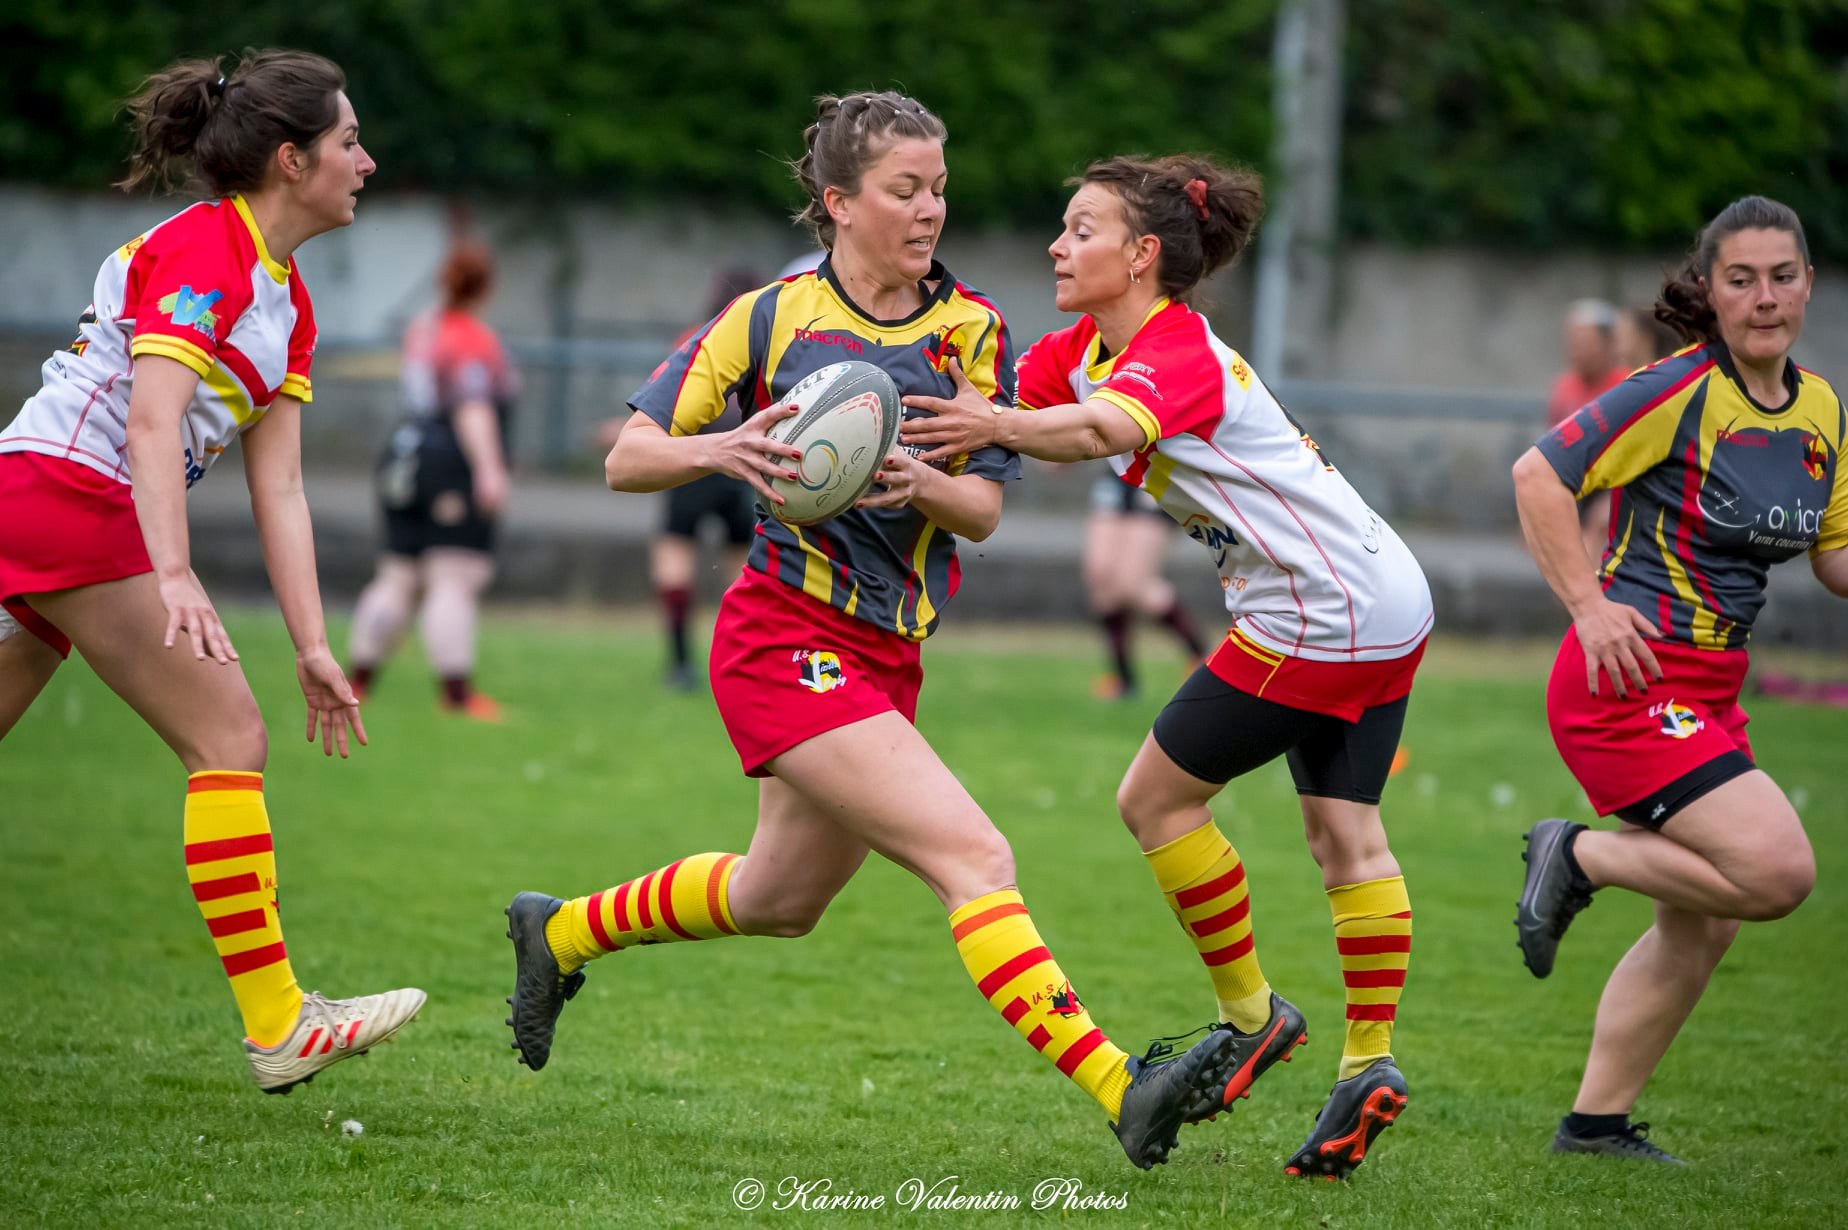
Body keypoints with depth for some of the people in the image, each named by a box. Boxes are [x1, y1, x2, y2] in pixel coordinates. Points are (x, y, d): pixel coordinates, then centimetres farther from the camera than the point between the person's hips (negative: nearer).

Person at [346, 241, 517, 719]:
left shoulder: (422, 329, 15)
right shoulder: (475, 341, -9)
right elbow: (473, 408, -20)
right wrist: (488, 468, -27)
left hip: (407, 460, 8)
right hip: (456, 466, -8)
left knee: (396, 580, 11)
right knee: (455, 581, -10)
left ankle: (359, 679, 11)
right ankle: (457, 692, -14)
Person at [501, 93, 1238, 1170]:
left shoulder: (973, 328, 4)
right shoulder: (773, 316, -6)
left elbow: (986, 510, 2)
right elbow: (627, 459, -3)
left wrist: (924, 484, -21)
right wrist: (721, 451, -24)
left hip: (888, 656, 7)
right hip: (787, 640, -7)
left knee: (781, 898, 24)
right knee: (974, 857, -21)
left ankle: (562, 933, 46)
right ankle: (1121, 1090, -29)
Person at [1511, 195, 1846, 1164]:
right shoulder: (1679, 392, -15)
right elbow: (1537, 474, -14)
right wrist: (1588, 603, -19)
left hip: (1706, 693, 9)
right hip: (1635, 680, -9)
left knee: (1703, 925, 13)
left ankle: (1599, 1121, 24)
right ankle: (1581, 856, -1)